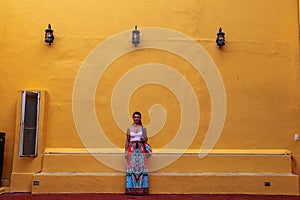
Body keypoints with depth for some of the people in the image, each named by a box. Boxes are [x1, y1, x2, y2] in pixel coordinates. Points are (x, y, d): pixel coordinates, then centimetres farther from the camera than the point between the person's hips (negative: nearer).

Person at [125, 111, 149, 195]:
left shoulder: (143, 128, 7)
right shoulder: (129, 128, 7)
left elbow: (146, 139, 12)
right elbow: (127, 140, 9)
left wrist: (144, 139, -12)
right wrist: (126, 151, 3)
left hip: (141, 149, 0)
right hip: (132, 149, 0)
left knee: (141, 167, -4)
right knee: (131, 167, -4)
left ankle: (141, 189, 1)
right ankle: (131, 189, 1)